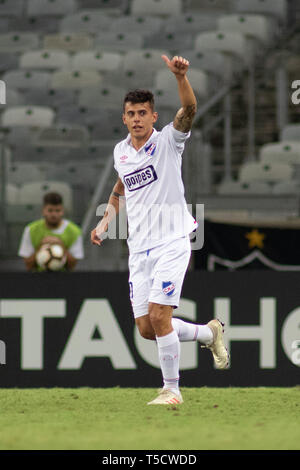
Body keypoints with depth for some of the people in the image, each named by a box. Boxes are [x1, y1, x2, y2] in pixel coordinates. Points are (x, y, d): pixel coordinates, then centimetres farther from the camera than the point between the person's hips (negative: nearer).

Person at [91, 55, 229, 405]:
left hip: (172, 242, -6)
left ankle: (172, 389, -3)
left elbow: (189, 109, -25)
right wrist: (106, 220, 17)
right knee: (146, 329, 2)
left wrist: (180, 76, -42)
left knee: (159, 316, -17)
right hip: (139, 249, 6)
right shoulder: (120, 152, 11)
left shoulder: (168, 140, -6)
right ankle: (208, 333, 27)